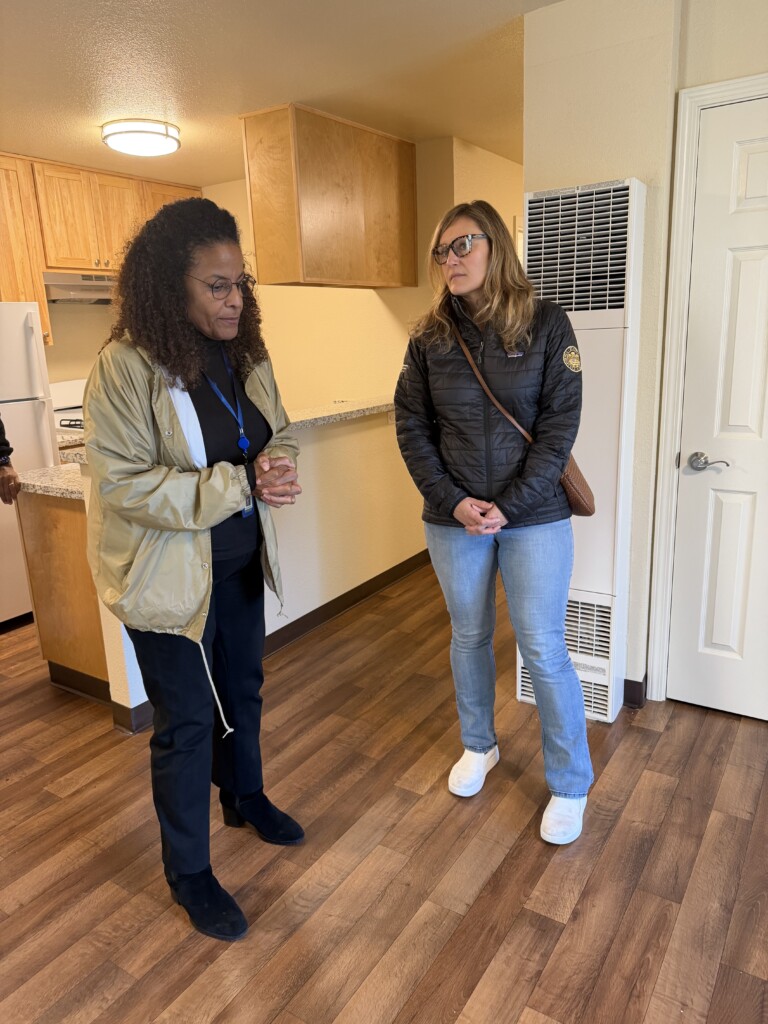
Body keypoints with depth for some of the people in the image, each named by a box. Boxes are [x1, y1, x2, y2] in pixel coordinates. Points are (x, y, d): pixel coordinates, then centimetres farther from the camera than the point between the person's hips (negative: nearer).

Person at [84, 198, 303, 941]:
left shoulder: (245, 356, 0)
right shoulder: (125, 367, -21)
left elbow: (279, 434, 7)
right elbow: (123, 484, -24)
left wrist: (275, 465, -18)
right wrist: (241, 484, -29)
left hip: (238, 559, 7)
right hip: (166, 572, -6)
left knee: (242, 690, 23)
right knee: (187, 721, 7)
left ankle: (245, 798, 52)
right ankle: (187, 873, 31)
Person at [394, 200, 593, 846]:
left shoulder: (545, 323, -5)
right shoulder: (430, 338, 2)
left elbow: (560, 422, -9)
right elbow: (411, 426, 1)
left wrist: (510, 505, -15)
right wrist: (453, 501, -10)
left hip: (534, 515, -2)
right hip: (453, 518, 3)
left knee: (543, 648, 2)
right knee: (469, 637, 16)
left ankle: (571, 784, 23)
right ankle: (479, 746, 41)